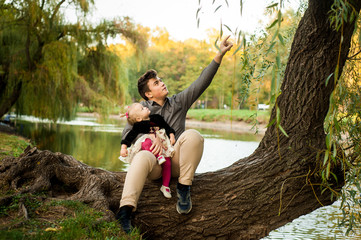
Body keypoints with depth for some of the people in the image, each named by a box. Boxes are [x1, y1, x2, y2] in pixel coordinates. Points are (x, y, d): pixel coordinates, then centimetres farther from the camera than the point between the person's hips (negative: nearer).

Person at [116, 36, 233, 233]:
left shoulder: (178, 102, 17)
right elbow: (127, 133, 4)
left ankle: (184, 188, -21)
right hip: (155, 162, -1)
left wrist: (219, 55, 1)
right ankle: (125, 210, -54)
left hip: (176, 160, 1)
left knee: (192, 135, -29)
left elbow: (201, 82, 9)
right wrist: (153, 138, -13)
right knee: (143, 157, -38)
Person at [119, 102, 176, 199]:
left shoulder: (157, 118, 10)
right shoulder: (139, 125, -4)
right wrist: (123, 147, -16)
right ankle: (158, 156, -43)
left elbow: (167, 127, 20)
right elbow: (130, 136, -6)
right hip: (148, 147, -4)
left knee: (167, 163, -15)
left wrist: (172, 136, 6)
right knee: (147, 142, -39)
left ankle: (165, 186, -6)